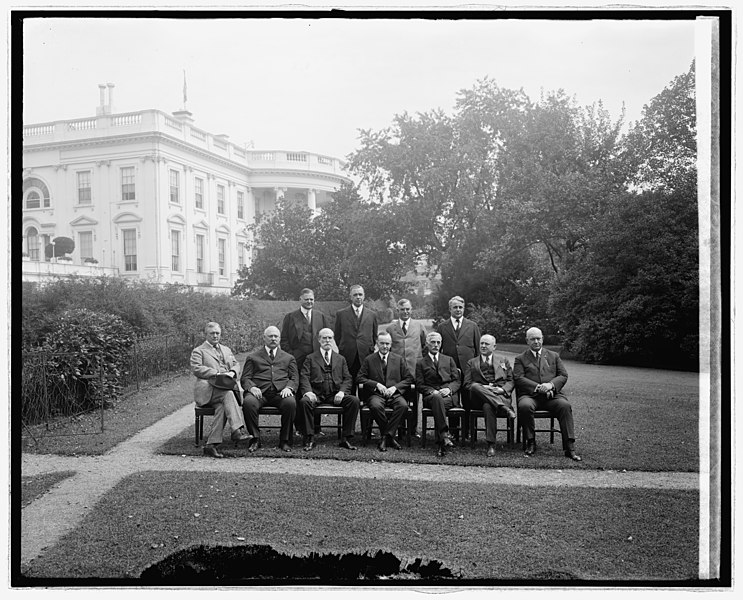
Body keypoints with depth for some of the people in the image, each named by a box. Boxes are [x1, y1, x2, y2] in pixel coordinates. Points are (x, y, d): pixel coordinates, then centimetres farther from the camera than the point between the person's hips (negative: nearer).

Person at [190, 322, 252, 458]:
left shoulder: (226, 350, 31)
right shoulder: (198, 351, 13)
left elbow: (236, 364, 20)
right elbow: (196, 368, -4)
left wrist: (232, 372, -5)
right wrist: (217, 373, -15)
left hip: (227, 385, 4)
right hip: (208, 389, -4)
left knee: (222, 406, -30)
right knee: (228, 394, -35)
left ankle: (211, 444, -31)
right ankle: (237, 429, -44)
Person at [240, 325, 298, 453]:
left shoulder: (289, 358, 24)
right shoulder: (252, 357, 21)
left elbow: (295, 378, 14)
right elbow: (245, 378, 11)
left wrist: (288, 388, -9)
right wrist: (252, 387, -12)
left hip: (280, 392, 1)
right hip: (259, 392, 0)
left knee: (291, 403, -33)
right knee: (248, 402, -34)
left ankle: (285, 440, -16)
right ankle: (255, 438, -15)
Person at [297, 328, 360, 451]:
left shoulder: (340, 359, 21)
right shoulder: (310, 358, 15)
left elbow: (347, 379, 12)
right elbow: (304, 377, 2)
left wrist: (342, 392, -9)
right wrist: (308, 392, -19)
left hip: (335, 395, 2)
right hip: (316, 395, -2)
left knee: (354, 400, -26)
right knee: (304, 402, -33)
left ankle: (347, 439, -19)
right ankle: (308, 439, -22)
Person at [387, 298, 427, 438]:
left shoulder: (418, 326, 9)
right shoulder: (390, 328, 8)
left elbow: (426, 344, 16)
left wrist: (421, 358, 9)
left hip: (414, 368, 0)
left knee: (414, 400, 4)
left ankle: (413, 429, 14)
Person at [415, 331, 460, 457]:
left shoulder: (449, 360, 23)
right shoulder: (421, 363, 18)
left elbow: (456, 381, 13)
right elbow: (419, 385, 7)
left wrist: (449, 389, -9)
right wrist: (432, 391, -12)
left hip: (449, 396, 1)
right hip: (431, 395, -1)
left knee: (438, 404, -36)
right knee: (437, 398, -39)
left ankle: (441, 443, -39)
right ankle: (445, 434, -45)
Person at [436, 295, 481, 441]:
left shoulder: (473, 326, 10)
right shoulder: (442, 327, 8)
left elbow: (478, 348, 10)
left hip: (468, 370, 0)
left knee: (468, 404, 1)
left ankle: (466, 433, 11)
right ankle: (453, 433, 14)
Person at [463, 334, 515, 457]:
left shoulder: (503, 361, 25)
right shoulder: (471, 363, 23)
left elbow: (511, 381, 15)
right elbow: (467, 384, 10)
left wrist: (502, 389, -8)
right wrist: (483, 388, -9)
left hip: (501, 395, -1)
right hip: (478, 399, 1)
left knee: (488, 406, -37)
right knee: (475, 387, -36)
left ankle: (491, 444, -37)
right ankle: (504, 408, -41)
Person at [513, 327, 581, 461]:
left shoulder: (554, 356, 22)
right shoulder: (520, 359, 16)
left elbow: (563, 376, 12)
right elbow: (518, 378, 0)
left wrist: (551, 384, -10)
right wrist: (538, 387, -14)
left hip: (552, 395, 2)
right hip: (530, 395, -1)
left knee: (565, 405, -31)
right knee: (525, 406, -36)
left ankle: (569, 447, -28)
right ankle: (531, 443, -18)